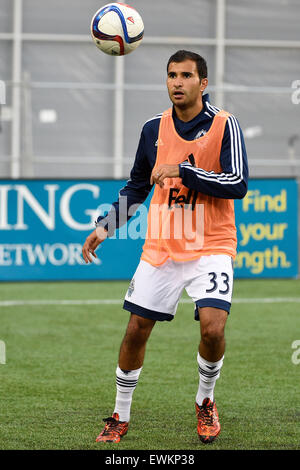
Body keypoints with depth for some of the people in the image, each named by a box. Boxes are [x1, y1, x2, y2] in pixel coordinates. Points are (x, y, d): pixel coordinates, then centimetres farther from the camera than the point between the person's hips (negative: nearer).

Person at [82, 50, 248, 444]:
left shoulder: (224, 125, -6)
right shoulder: (154, 129, 5)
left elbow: (238, 184, -17)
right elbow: (137, 186, 18)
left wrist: (182, 170, -20)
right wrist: (106, 226, 10)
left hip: (211, 248, -3)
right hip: (161, 248, 3)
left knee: (213, 327, -20)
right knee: (136, 330, 1)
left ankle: (206, 402, 8)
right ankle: (121, 416, 19)